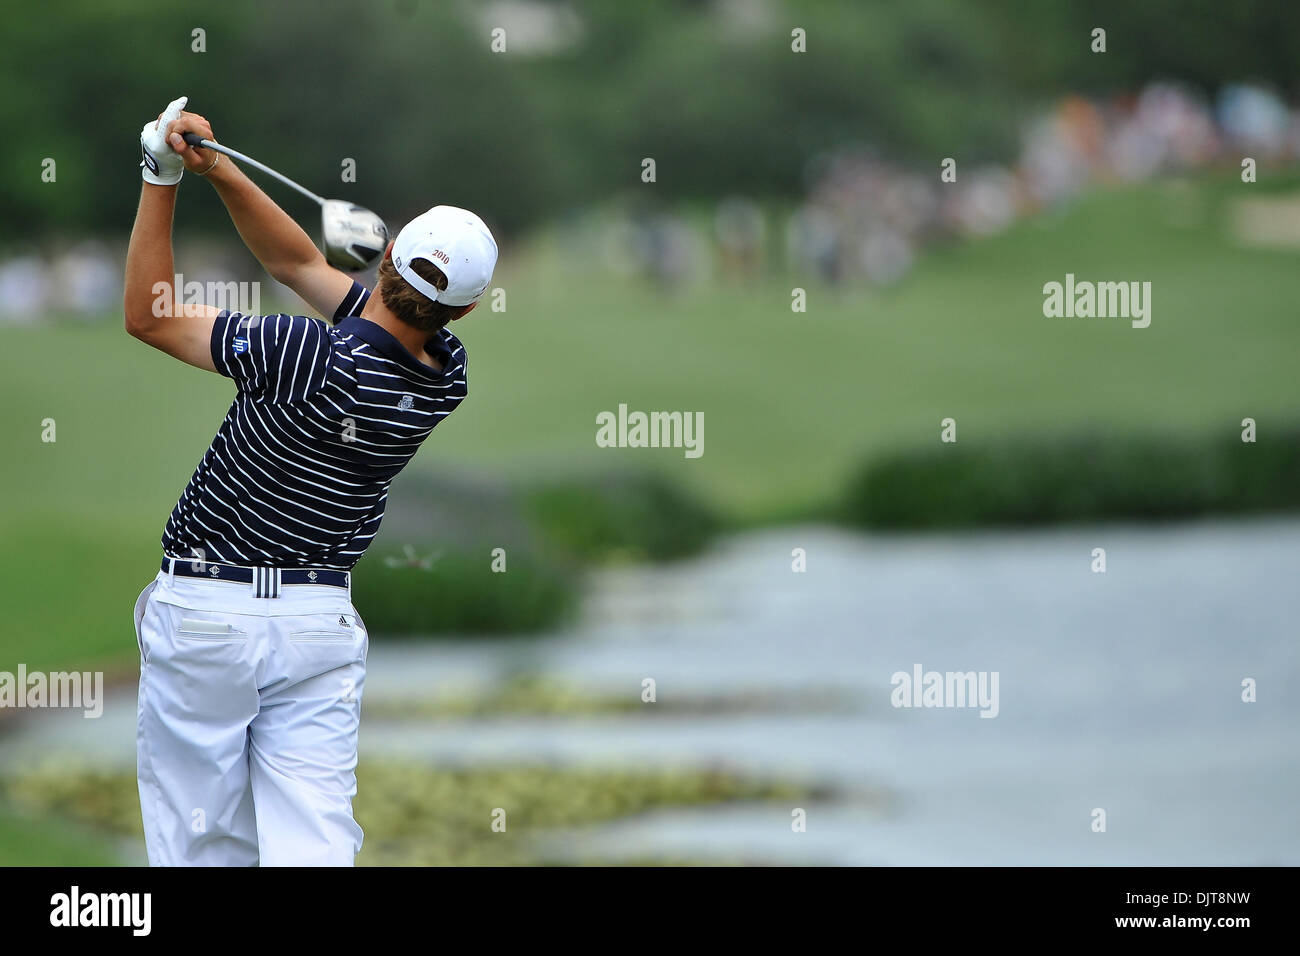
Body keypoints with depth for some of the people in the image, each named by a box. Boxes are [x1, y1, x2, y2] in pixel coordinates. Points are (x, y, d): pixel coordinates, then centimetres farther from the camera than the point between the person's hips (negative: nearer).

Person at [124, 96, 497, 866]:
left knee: (204, 853, 5)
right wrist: (220, 173, -4)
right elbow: (300, 264, 6)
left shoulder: (315, 361, -22)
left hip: (205, 612, -4)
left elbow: (149, 317, -10)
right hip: (320, 621, 4)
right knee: (312, 848, -1)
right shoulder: (447, 380, -4)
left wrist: (165, 179, -7)